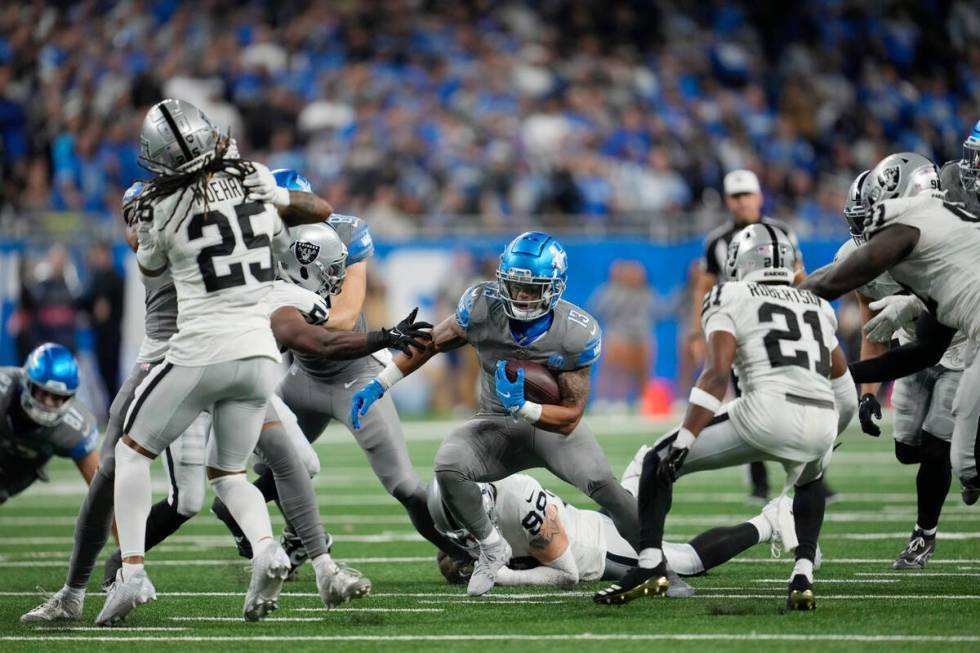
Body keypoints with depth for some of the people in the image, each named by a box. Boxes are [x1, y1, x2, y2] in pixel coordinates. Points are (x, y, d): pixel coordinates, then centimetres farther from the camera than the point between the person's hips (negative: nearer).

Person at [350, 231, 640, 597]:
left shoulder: (576, 334, -22)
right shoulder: (483, 307, -18)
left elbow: (570, 417, -18)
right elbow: (431, 343, 0)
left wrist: (522, 407, -35)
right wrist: (378, 385, -3)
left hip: (553, 424, -2)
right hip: (497, 425, 2)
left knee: (602, 485, -28)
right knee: (448, 466, -29)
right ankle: (492, 549, -4)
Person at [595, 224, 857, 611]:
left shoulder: (730, 299, 12)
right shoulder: (818, 307, 28)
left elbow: (717, 375, -3)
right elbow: (844, 393, 32)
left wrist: (683, 444, -7)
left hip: (767, 412, -5)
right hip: (821, 423, 5)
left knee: (659, 462, 12)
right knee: (809, 481, 39)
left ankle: (651, 563, -4)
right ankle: (803, 575, 17)